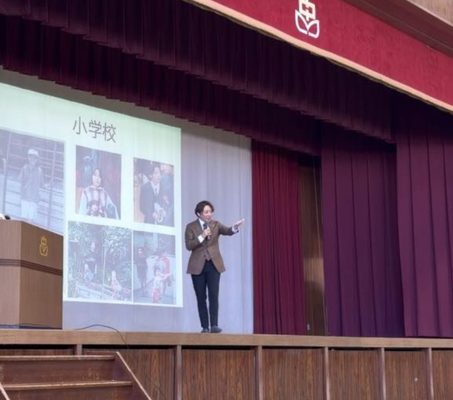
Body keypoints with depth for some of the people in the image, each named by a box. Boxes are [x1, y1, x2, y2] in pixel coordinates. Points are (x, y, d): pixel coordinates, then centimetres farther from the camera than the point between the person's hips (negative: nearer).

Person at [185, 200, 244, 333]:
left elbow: (227, 231, -14)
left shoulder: (215, 224, 4)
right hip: (198, 265, -1)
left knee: (214, 295, -9)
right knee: (201, 297, 2)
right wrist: (202, 236, -19)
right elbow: (188, 246, -8)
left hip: (214, 264, 1)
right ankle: (205, 327, 6)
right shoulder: (191, 227, 0)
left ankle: (214, 325, -11)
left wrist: (235, 227, -36)